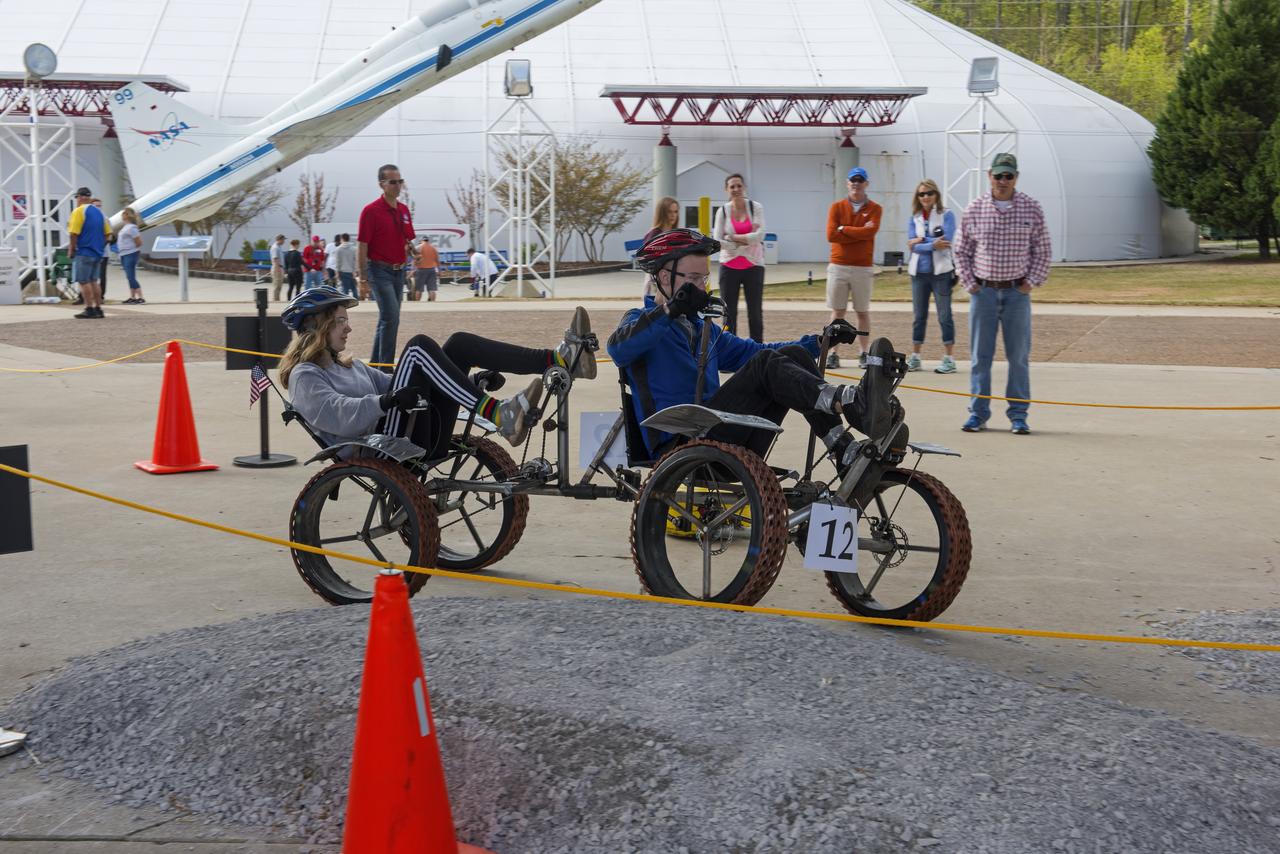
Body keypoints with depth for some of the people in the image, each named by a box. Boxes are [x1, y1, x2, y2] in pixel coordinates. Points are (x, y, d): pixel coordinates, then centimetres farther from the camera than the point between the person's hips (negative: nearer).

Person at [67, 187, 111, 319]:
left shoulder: (79, 211, -10)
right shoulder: (99, 212, 12)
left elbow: (74, 233, -16)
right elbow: (107, 233, 13)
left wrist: (71, 249, -6)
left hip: (83, 252, -7)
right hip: (97, 253, 8)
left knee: (83, 282, -4)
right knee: (93, 281, 13)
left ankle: (89, 309, -6)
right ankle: (98, 309, 11)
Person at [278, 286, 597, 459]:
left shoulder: (348, 366, 30)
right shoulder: (305, 377, 2)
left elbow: (397, 387, 26)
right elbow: (336, 416, -17)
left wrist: (472, 381, 15)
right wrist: (385, 402, -35)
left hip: (419, 436, 8)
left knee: (459, 344, -2)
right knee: (418, 346, -22)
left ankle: (561, 358, -18)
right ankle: (500, 415, -37)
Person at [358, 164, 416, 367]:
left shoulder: (404, 210, 10)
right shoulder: (371, 211, -10)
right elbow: (362, 247, -10)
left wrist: (412, 250, -4)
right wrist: (363, 278, -14)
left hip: (399, 271, 7)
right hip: (380, 271, -7)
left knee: (387, 319, 12)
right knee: (391, 317, -16)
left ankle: (375, 365, 21)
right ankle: (386, 366, -11)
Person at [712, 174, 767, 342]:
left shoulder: (756, 207, 0)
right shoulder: (722, 211, 2)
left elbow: (759, 235, -12)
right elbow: (718, 241, -5)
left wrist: (733, 237, -13)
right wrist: (746, 240, -11)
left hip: (753, 266, -1)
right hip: (729, 267, 1)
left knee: (755, 312, 1)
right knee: (729, 313, 3)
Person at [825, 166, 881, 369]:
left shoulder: (874, 209, 4)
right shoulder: (837, 207, 6)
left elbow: (870, 231, -14)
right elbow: (831, 235, -8)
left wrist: (843, 229, -7)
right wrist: (859, 233, -10)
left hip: (863, 268, 0)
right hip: (838, 266, 0)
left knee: (863, 312, 5)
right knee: (837, 311, 2)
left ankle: (863, 353, 12)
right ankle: (832, 353, 4)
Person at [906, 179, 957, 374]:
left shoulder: (946, 215, -2)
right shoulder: (914, 219, 8)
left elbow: (946, 241, -15)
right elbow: (912, 246, -4)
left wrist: (921, 241, -11)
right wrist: (932, 244, -16)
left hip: (941, 272, -4)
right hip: (919, 272, 4)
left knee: (944, 315, 1)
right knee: (919, 316, 10)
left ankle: (950, 359, 5)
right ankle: (914, 358, 17)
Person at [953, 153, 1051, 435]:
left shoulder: (1031, 208, 2)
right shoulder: (974, 209, 2)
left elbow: (1043, 250, 7)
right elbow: (962, 250, 10)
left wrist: (1032, 282, -2)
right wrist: (969, 282, 1)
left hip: (1017, 292, 0)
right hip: (983, 291, 0)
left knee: (1019, 356, 3)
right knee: (980, 354, 3)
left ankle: (1018, 414, 9)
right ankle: (978, 412, 10)